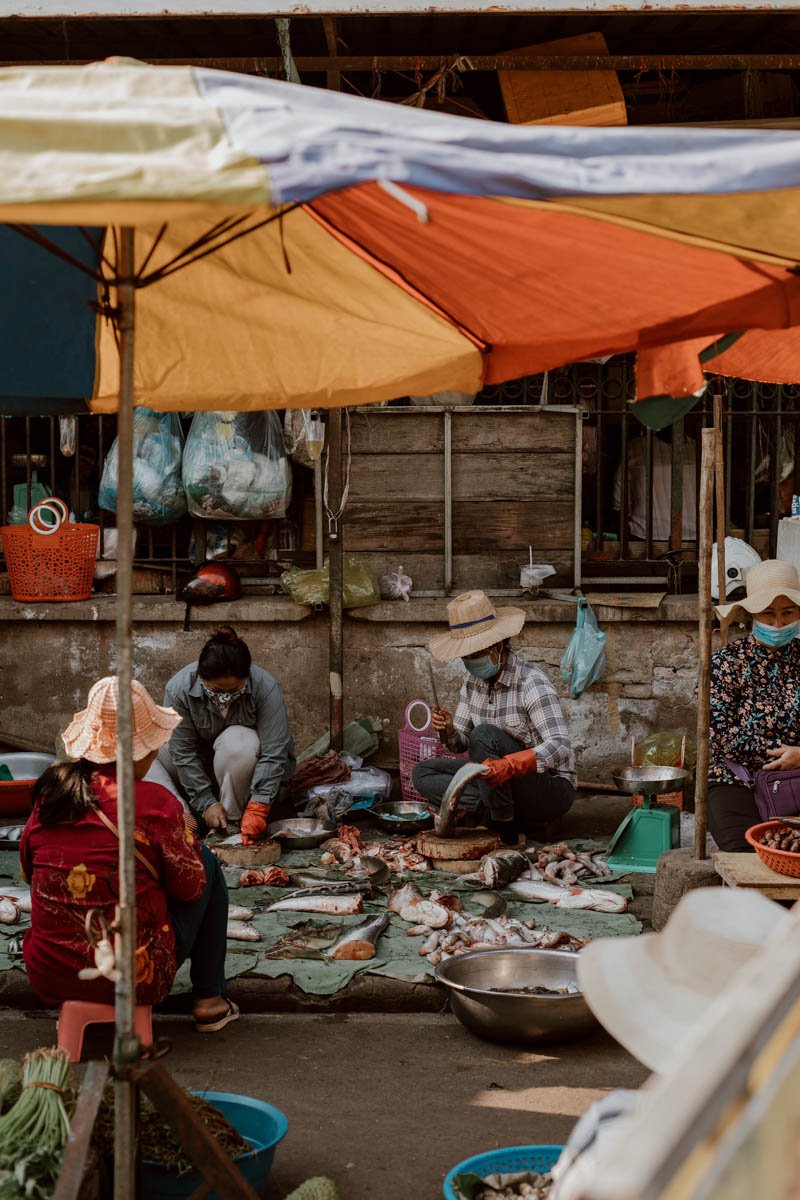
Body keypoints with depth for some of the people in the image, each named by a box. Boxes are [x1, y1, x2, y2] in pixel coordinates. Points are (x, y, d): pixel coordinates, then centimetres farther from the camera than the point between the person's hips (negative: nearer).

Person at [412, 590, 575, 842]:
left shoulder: (531, 682, -19)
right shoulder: (473, 682, 4)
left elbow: (560, 745, -30)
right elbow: (462, 743, 9)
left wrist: (509, 765, -45)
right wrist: (450, 731, -15)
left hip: (552, 789, -8)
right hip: (500, 783, 8)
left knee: (484, 734, -28)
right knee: (423, 773, -5)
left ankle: (504, 826, -18)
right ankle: (518, 819, -14)